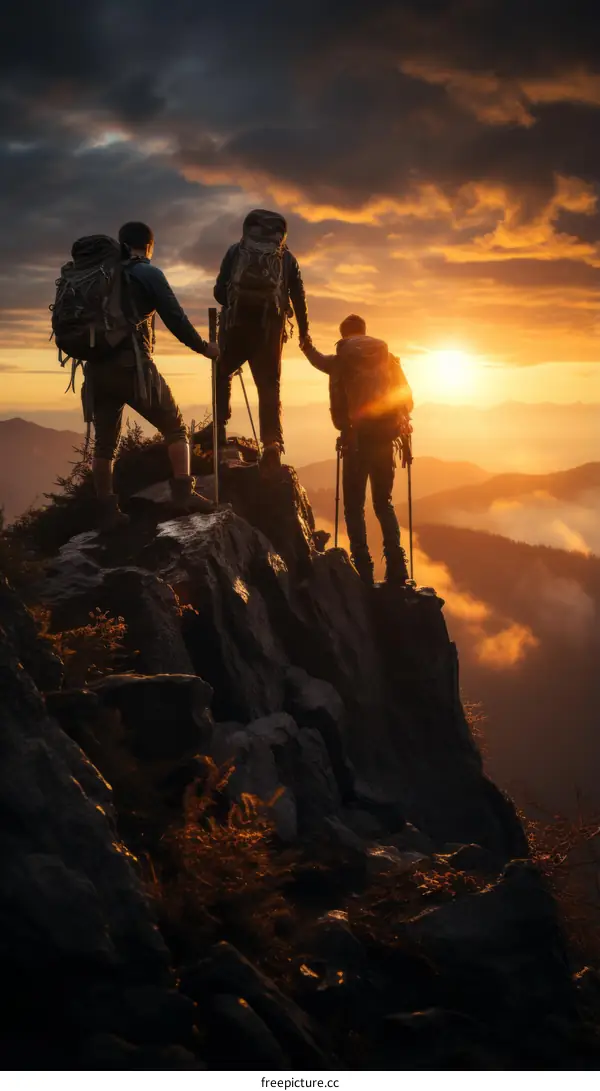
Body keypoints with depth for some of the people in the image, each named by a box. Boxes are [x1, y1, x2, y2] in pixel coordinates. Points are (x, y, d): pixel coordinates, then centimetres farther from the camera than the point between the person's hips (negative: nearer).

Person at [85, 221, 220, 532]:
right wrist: (203, 347, 6)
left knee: (104, 443, 12)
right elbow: (175, 318, -5)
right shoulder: (147, 274, 0)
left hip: (97, 368, 5)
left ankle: (107, 512, 12)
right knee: (175, 427, 7)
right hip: (133, 366, -5)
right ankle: (183, 494, -5)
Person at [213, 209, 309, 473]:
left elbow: (219, 291, 5)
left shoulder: (236, 251, 10)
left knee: (222, 375, 19)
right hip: (270, 327, 1)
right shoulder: (286, 258, 13)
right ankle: (272, 441, -15)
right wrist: (304, 332, 19)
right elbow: (298, 297, 10)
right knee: (269, 385, 5)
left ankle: (218, 435, 9)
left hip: (237, 323, -1)